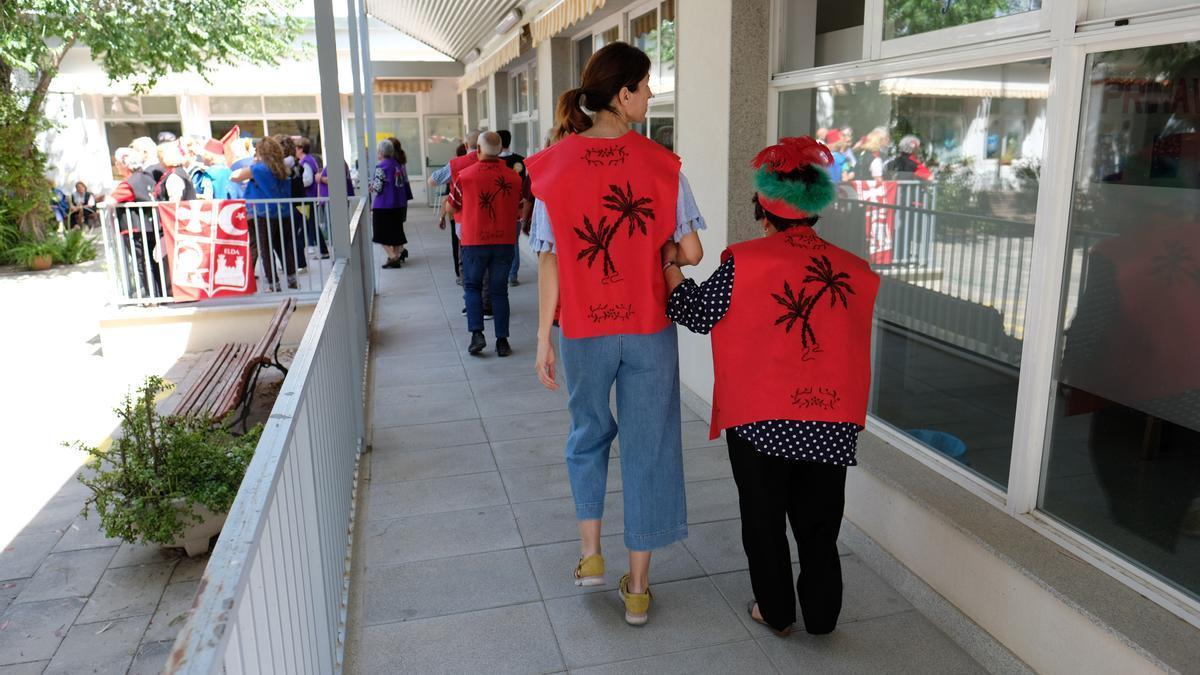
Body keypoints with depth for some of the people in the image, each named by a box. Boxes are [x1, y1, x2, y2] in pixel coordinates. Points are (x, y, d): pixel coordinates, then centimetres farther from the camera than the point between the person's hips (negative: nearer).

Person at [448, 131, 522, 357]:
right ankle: (502, 341, 10)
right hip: (505, 241, 2)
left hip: (474, 240, -2)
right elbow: (519, 210, 11)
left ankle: (477, 333, -1)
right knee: (499, 290, 10)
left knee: (472, 287, 14)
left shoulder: (465, 176, -7)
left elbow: (453, 207, 8)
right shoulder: (513, 177, -1)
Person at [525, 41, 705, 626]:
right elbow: (691, 253, -6)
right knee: (648, 449, 11)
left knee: (589, 434, 26)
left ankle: (590, 553, 26)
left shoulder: (555, 166, -5)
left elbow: (549, 262, -6)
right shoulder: (660, 163, -7)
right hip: (650, 330, -1)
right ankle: (637, 589, 22)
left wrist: (543, 340, 0)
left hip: (584, 329, 1)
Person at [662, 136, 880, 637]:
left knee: (765, 518, 15)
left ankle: (776, 611, 28)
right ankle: (821, 614, 30)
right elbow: (855, 343, 10)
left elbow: (697, 313, -1)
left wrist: (669, 265, 11)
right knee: (818, 522, 18)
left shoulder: (744, 263, -12)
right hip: (832, 418, 4)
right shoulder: (853, 270, 1)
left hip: (761, 417, -3)